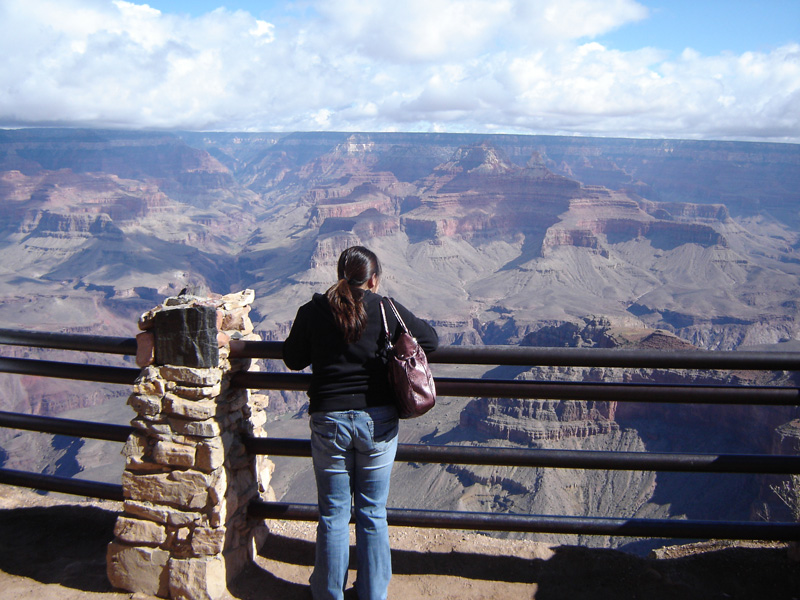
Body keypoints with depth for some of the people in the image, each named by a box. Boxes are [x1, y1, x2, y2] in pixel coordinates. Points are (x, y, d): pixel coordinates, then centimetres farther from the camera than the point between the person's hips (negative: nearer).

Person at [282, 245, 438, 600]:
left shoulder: (313, 311, -4)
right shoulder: (386, 309, -5)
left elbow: (293, 360, 7)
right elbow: (431, 339, 4)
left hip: (329, 420, 0)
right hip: (377, 420, 0)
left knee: (333, 514, 14)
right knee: (373, 513, 14)